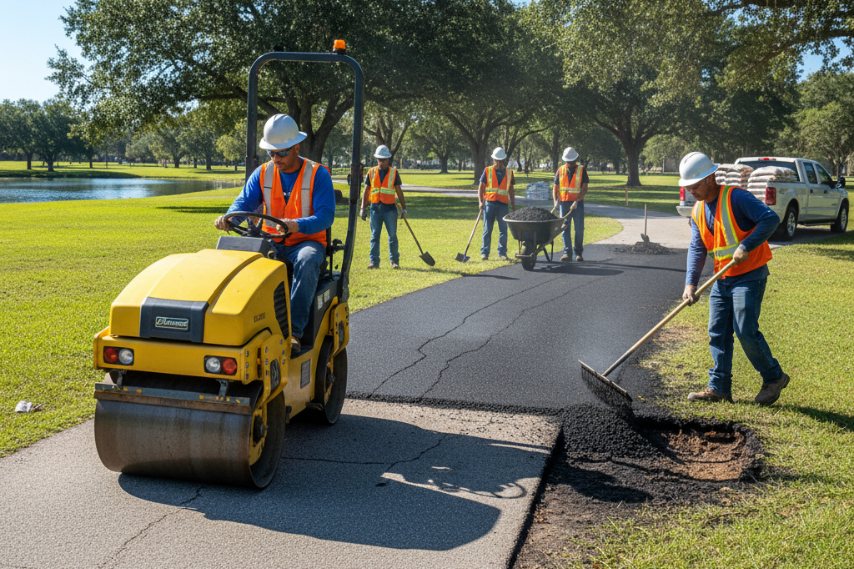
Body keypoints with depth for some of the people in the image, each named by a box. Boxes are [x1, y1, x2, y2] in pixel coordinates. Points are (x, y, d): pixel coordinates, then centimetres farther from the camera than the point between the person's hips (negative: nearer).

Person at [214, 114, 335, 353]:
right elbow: (243, 203, 1)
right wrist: (228, 218, -24)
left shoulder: (318, 175, -5)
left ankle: (294, 330, -41)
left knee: (306, 261, -39)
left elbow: (325, 216, -16)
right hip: (272, 243, 4)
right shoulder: (262, 173, 7)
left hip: (307, 241, -3)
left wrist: (297, 225, -36)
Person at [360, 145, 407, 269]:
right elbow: (366, 191, 9)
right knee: (374, 236, 3)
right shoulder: (371, 172, 8)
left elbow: (399, 191, 8)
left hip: (390, 208, -1)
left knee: (392, 236, 2)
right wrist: (363, 208, 4)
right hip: (375, 207, 1)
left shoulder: (394, 172, 5)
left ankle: (394, 261, 10)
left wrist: (403, 207, 4)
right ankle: (374, 261, 7)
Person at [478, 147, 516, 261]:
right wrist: (481, 201, -10)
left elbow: (511, 191, 16)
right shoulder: (487, 171, 5)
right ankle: (484, 253, 6)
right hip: (489, 203, -2)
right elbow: (481, 188, 3)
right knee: (487, 230, 2)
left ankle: (502, 253, 10)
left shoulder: (509, 172, 11)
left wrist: (514, 206, 13)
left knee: (503, 230, 3)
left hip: (503, 204, 2)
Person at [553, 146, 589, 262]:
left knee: (579, 229, 4)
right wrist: (556, 201, -5)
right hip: (564, 203, 2)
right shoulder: (560, 170, 7)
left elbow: (585, 188, -6)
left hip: (578, 203, -1)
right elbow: (556, 187, 9)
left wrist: (577, 200, -19)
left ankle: (579, 253, 15)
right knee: (565, 229, -1)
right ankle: (567, 253, -1)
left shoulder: (582, 170, 0)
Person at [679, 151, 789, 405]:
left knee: (745, 331, -11)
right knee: (718, 333, 7)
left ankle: (774, 378, 8)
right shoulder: (698, 211, 8)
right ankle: (719, 387, 14)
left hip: (750, 275, -8)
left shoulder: (736, 198, -15)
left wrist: (746, 246, -29)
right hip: (723, 279, 8)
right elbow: (696, 249, 4)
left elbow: (771, 218, -23)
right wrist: (691, 283, -7)